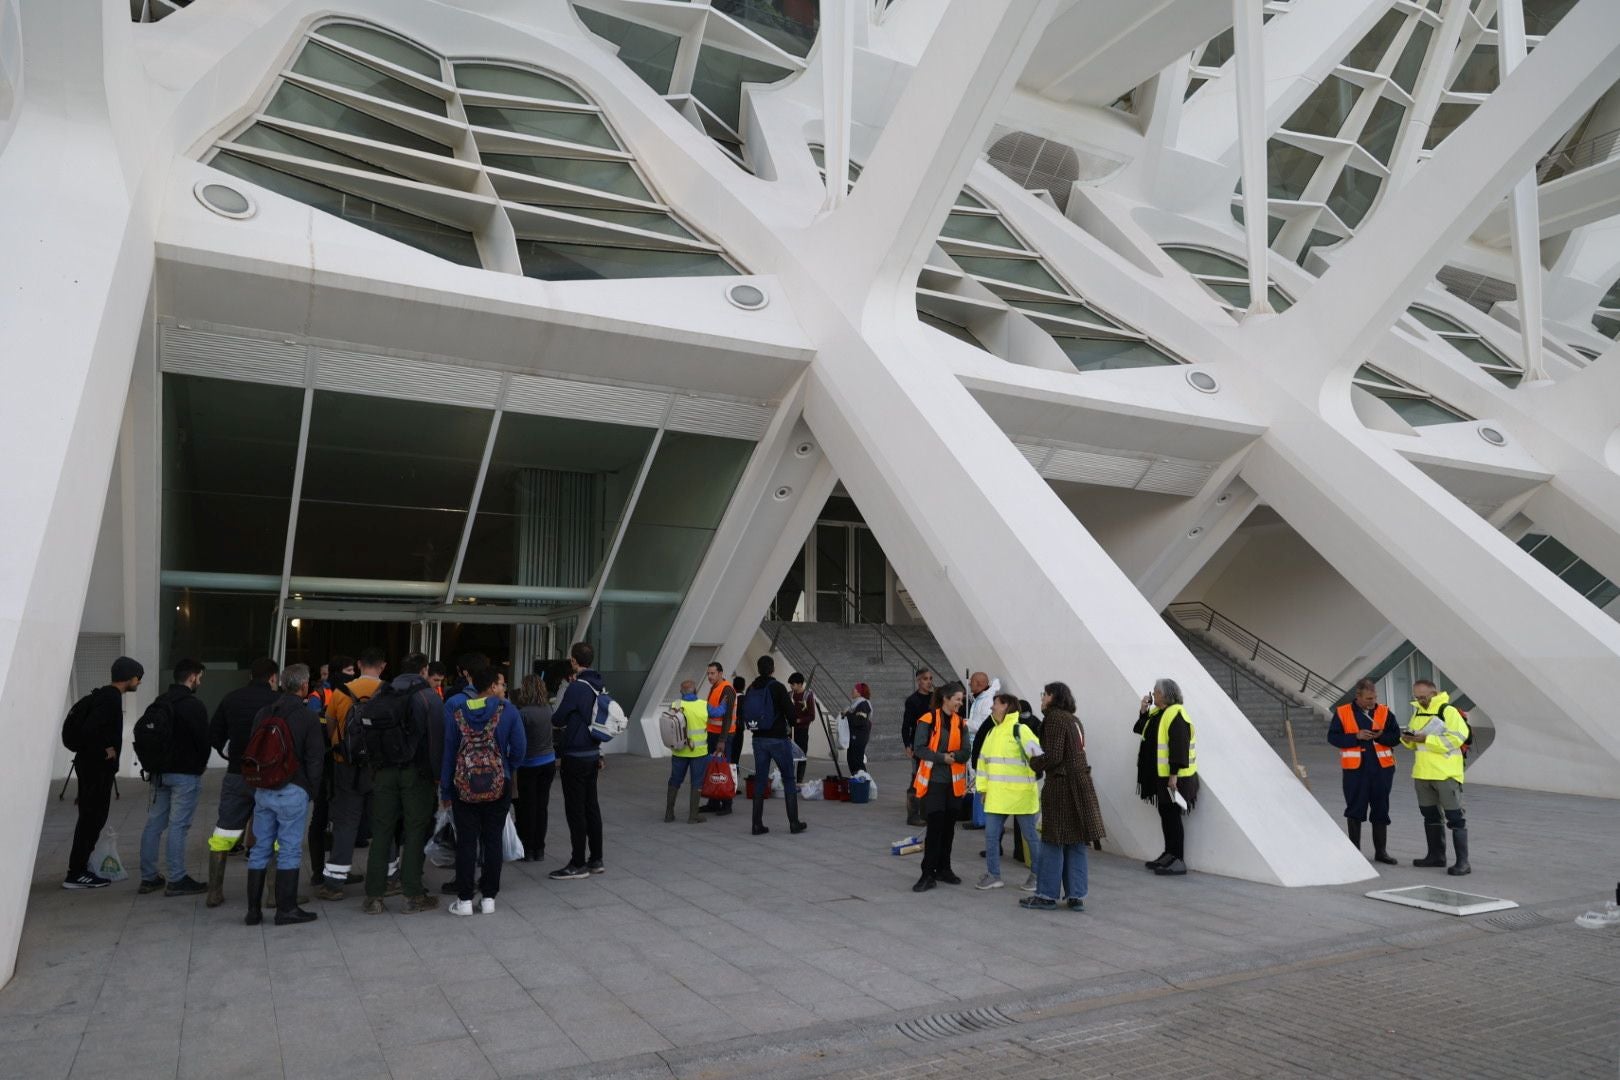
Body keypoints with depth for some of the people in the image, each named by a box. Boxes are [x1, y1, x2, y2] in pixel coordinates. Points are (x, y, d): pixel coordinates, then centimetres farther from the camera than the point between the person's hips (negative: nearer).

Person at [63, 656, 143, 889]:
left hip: (94, 766, 10)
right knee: (92, 818, -5)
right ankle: (76, 874, 0)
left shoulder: (105, 696, 14)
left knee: (92, 817, 15)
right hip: (97, 767, -10)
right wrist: (104, 751, -17)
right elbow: (88, 729, -29)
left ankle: (79, 868, 22)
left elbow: (91, 727, 19)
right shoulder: (110, 699, -18)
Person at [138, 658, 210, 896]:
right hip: (185, 773, -8)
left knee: (154, 823, 12)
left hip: (160, 772, 8)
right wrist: (200, 765, 5)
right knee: (178, 825, -5)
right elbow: (203, 740, -13)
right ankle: (177, 880, -1)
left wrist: (152, 767, 17)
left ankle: (149, 877, 18)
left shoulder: (159, 702, 11)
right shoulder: (194, 705, -14)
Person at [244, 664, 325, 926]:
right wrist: (312, 790, 3)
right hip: (292, 791, -6)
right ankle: (286, 909, 5)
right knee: (290, 850, 1)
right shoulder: (307, 717, -9)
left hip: (262, 790, 6)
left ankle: (253, 909, 16)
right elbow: (315, 759, -9)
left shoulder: (263, 714, 9)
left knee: (260, 848, 12)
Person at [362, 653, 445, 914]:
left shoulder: (381, 695, 10)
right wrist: (438, 773, -3)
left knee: (382, 831, 8)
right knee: (415, 831, 3)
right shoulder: (429, 697, -3)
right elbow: (437, 738, -8)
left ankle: (374, 895, 10)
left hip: (383, 772, 4)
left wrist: (373, 768, 13)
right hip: (416, 772, -4)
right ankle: (413, 895, 6)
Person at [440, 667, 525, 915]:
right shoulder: (507, 710, -7)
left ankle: (465, 899, 9)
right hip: (498, 786, -1)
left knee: (466, 842, 7)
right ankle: (488, 897, 13)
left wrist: (445, 790, 5)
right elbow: (519, 748, -7)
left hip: (463, 786, 1)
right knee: (492, 841, 8)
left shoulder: (455, 709, -1)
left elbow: (447, 750, -1)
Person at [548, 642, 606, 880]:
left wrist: (557, 721, 8)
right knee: (591, 807, 13)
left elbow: (557, 720, -10)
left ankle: (578, 864, 4)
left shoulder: (577, 687, -17)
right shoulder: (597, 686, 7)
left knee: (575, 810, -1)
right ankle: (596, 860, 20)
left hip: (575, 756, -8)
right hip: (592, 753, 8)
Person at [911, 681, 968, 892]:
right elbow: (919, 748, -13)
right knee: (935, 827, -7)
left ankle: (943, 869, 25)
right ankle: (927, 874, -1)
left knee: (948, 827, 11)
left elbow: (965, 753, 1)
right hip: (933, 781, -5)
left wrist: (955, 756, -21)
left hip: (954, 782, 5)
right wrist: (942, 757, -23)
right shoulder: (928, 720, -9)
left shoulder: (961, 723, 6)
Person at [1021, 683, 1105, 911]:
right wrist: (1039, 758, 10)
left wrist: (1034, 763, -1)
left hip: (1061, 785, -8)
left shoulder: (1055, 718, -12)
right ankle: (1076, 896, 13)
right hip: (1080, 783, 9)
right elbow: (1072, 753, 14)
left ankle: (1047, 895, 5)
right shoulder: (1074, 719, 15)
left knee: (1053, 841, -1)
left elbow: (1053, 756, -18)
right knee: (1076, 843, 10)